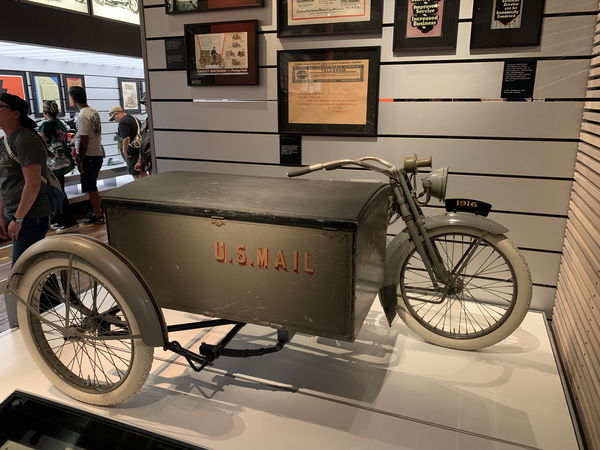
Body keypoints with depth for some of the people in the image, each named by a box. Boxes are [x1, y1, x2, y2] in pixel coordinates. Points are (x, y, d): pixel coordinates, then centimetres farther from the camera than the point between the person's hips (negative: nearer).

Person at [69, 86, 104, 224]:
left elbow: (84, 139, -21)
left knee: (90, 187, 1)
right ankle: (99, 210, 27)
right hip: (98, 154, 9)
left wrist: (81, 160, -17)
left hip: (88, 156, -9)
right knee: (92, 186, 19)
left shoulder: (83, 116, -17)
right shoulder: (94, 112, 10)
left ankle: (97, 215, 8)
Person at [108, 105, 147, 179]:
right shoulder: (135, 119, 13)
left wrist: (125, 152, -17)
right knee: (143, 172, 16)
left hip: (132, 152, -9)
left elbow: (126, 139, -26)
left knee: (136, 174, 0)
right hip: (141, 150, 9)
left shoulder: (122, 122, -15)